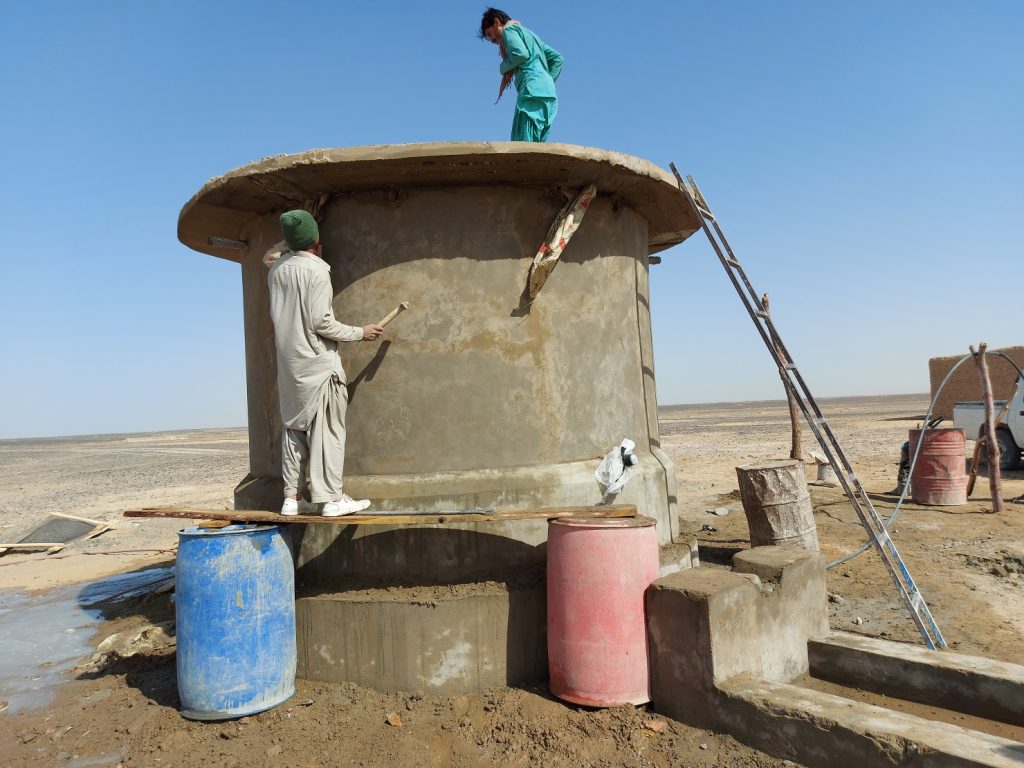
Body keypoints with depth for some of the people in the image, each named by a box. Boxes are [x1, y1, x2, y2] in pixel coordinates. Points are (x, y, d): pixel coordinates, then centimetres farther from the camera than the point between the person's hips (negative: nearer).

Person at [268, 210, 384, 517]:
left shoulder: (277, 269, 8)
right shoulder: (316, 269, -12)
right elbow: (320, 321, -16)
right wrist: (359, 333, -4)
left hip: (288, 362, 7)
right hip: (318, 361, -7)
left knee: (294, 427, 11)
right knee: (327, 428, -2)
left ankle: (291, 497, 14)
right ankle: (331, 498, -1)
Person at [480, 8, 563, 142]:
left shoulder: (510, 29, 10)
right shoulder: (529, 34, 34)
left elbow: (521, 54, -11)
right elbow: (557, 58, 26)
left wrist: (504, 68, 5)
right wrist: (547, 81, 17)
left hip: (533, 92, -8)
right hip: (549, 95, 8)